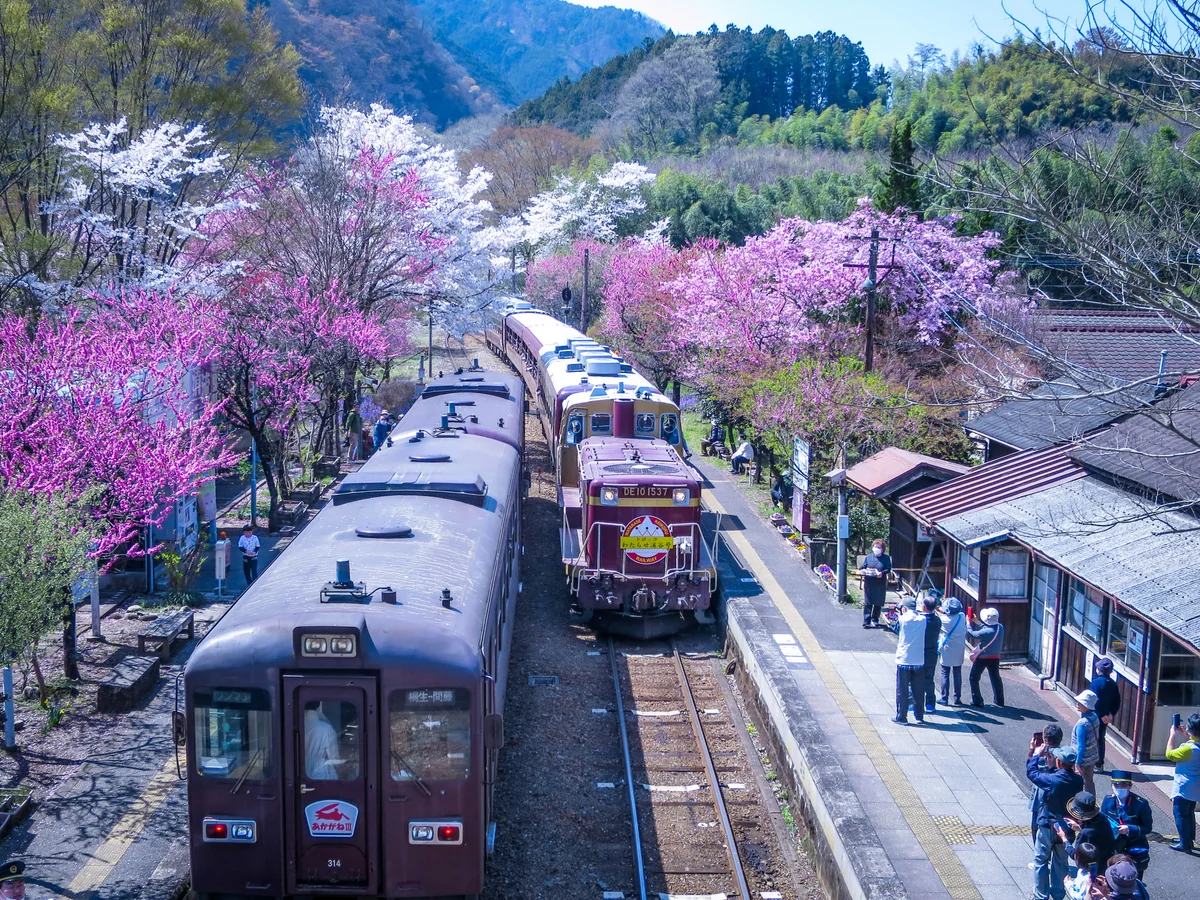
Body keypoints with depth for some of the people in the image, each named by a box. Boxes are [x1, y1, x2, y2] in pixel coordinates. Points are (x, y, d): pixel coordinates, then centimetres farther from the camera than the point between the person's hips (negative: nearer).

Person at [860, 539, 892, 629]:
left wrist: (882, 573, -21)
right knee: (867, 603, -4)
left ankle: (874, 620, 18)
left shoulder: (886, 558, 6)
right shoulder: (868, 557, 11)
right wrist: (864, 571, -11)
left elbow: (888, 569, -1)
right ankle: (866, 621, -4)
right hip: (869, 583, 0)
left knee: (878, 603, 5)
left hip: (880, 583, 0)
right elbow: (863, 567, 12)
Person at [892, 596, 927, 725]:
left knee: (902, 690, 5)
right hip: (919, 661, 3)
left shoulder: (902, 619, -9)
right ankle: (920, 717, 17)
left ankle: (901, 717, 8)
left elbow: (896, 629, 8)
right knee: (918, 691, 12)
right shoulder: (923, 620, -2)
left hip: (903, 660, -3)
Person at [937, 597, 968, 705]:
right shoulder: (962, 617, -7)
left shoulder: (943, 619, -17)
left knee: (945, 675, 4)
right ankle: (957, 698, 16)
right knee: (957, 674, 12)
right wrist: (943, 612, 13)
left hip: (946, 651, -3)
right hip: (959, 652, 3)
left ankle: (944, 699, 4)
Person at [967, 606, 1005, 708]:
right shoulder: (1000, 627, -9)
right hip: (995, 657, 6)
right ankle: (999, 700, 33)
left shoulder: (986, 632, -30)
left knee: (974, 678, 9)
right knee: (996, 678, 22)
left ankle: (977, 701, 8)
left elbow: (971, 633, -18)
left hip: (982, 658, -6)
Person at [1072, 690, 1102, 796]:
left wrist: (1078, 763, -17)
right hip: (1093, 756, 8)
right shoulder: (1094, 717, -4)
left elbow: (1081, 747, -25)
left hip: (1084, 759, -8)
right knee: (1090, 782, 21)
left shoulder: (1082, 724, -29)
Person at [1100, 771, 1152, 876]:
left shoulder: (1141, 803, -17)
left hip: (1135, 849, -2)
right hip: (1113, 847, 3)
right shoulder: (1108, 800, -7)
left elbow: (1148, 828, -12)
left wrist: (1130, 829, -27)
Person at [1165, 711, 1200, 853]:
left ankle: (1185, 844, 7)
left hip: (1183, 788, -8)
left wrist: (1173, 735, -9)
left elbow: (1169, 754, -15)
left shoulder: (1188, 748, -29)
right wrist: (1185, 735, 10)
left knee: (1181, 815, 3)